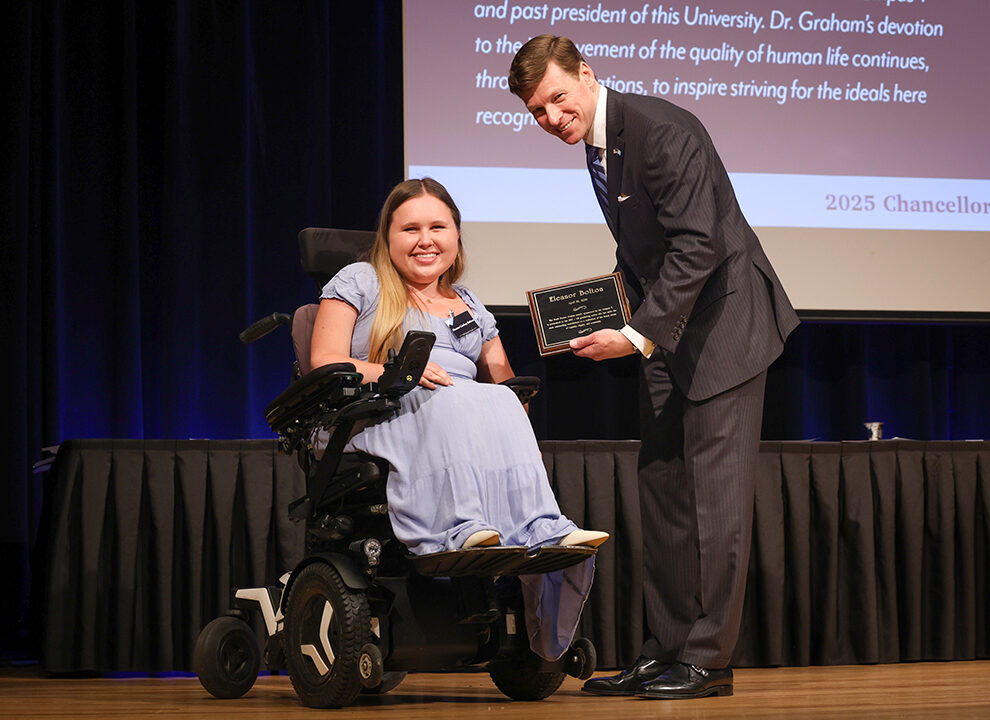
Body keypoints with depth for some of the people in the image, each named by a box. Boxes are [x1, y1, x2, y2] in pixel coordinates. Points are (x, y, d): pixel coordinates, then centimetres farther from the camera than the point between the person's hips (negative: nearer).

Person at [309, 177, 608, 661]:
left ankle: (542, 531, -51)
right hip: (374, 422, -4)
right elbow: (326, 364, 1)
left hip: (474, 418, 4)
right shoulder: (360, 284, 14)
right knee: (451, 401, -37)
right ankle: (461, 528, -55)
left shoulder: (470, 308, 28)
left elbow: (502, 386, 25)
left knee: (502, 406, -32)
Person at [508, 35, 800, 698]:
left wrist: (641, 335, -25)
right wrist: (617, 318, 5)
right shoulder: (596, 143, 9)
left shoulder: (663, 131, -20)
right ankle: (667, 650, 14)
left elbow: (697, 244, -25)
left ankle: (708, 660, -5)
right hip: (667, 329, 9)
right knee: (662, 489, 9)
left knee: (715, 489, -8)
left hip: (722, 321, -9)